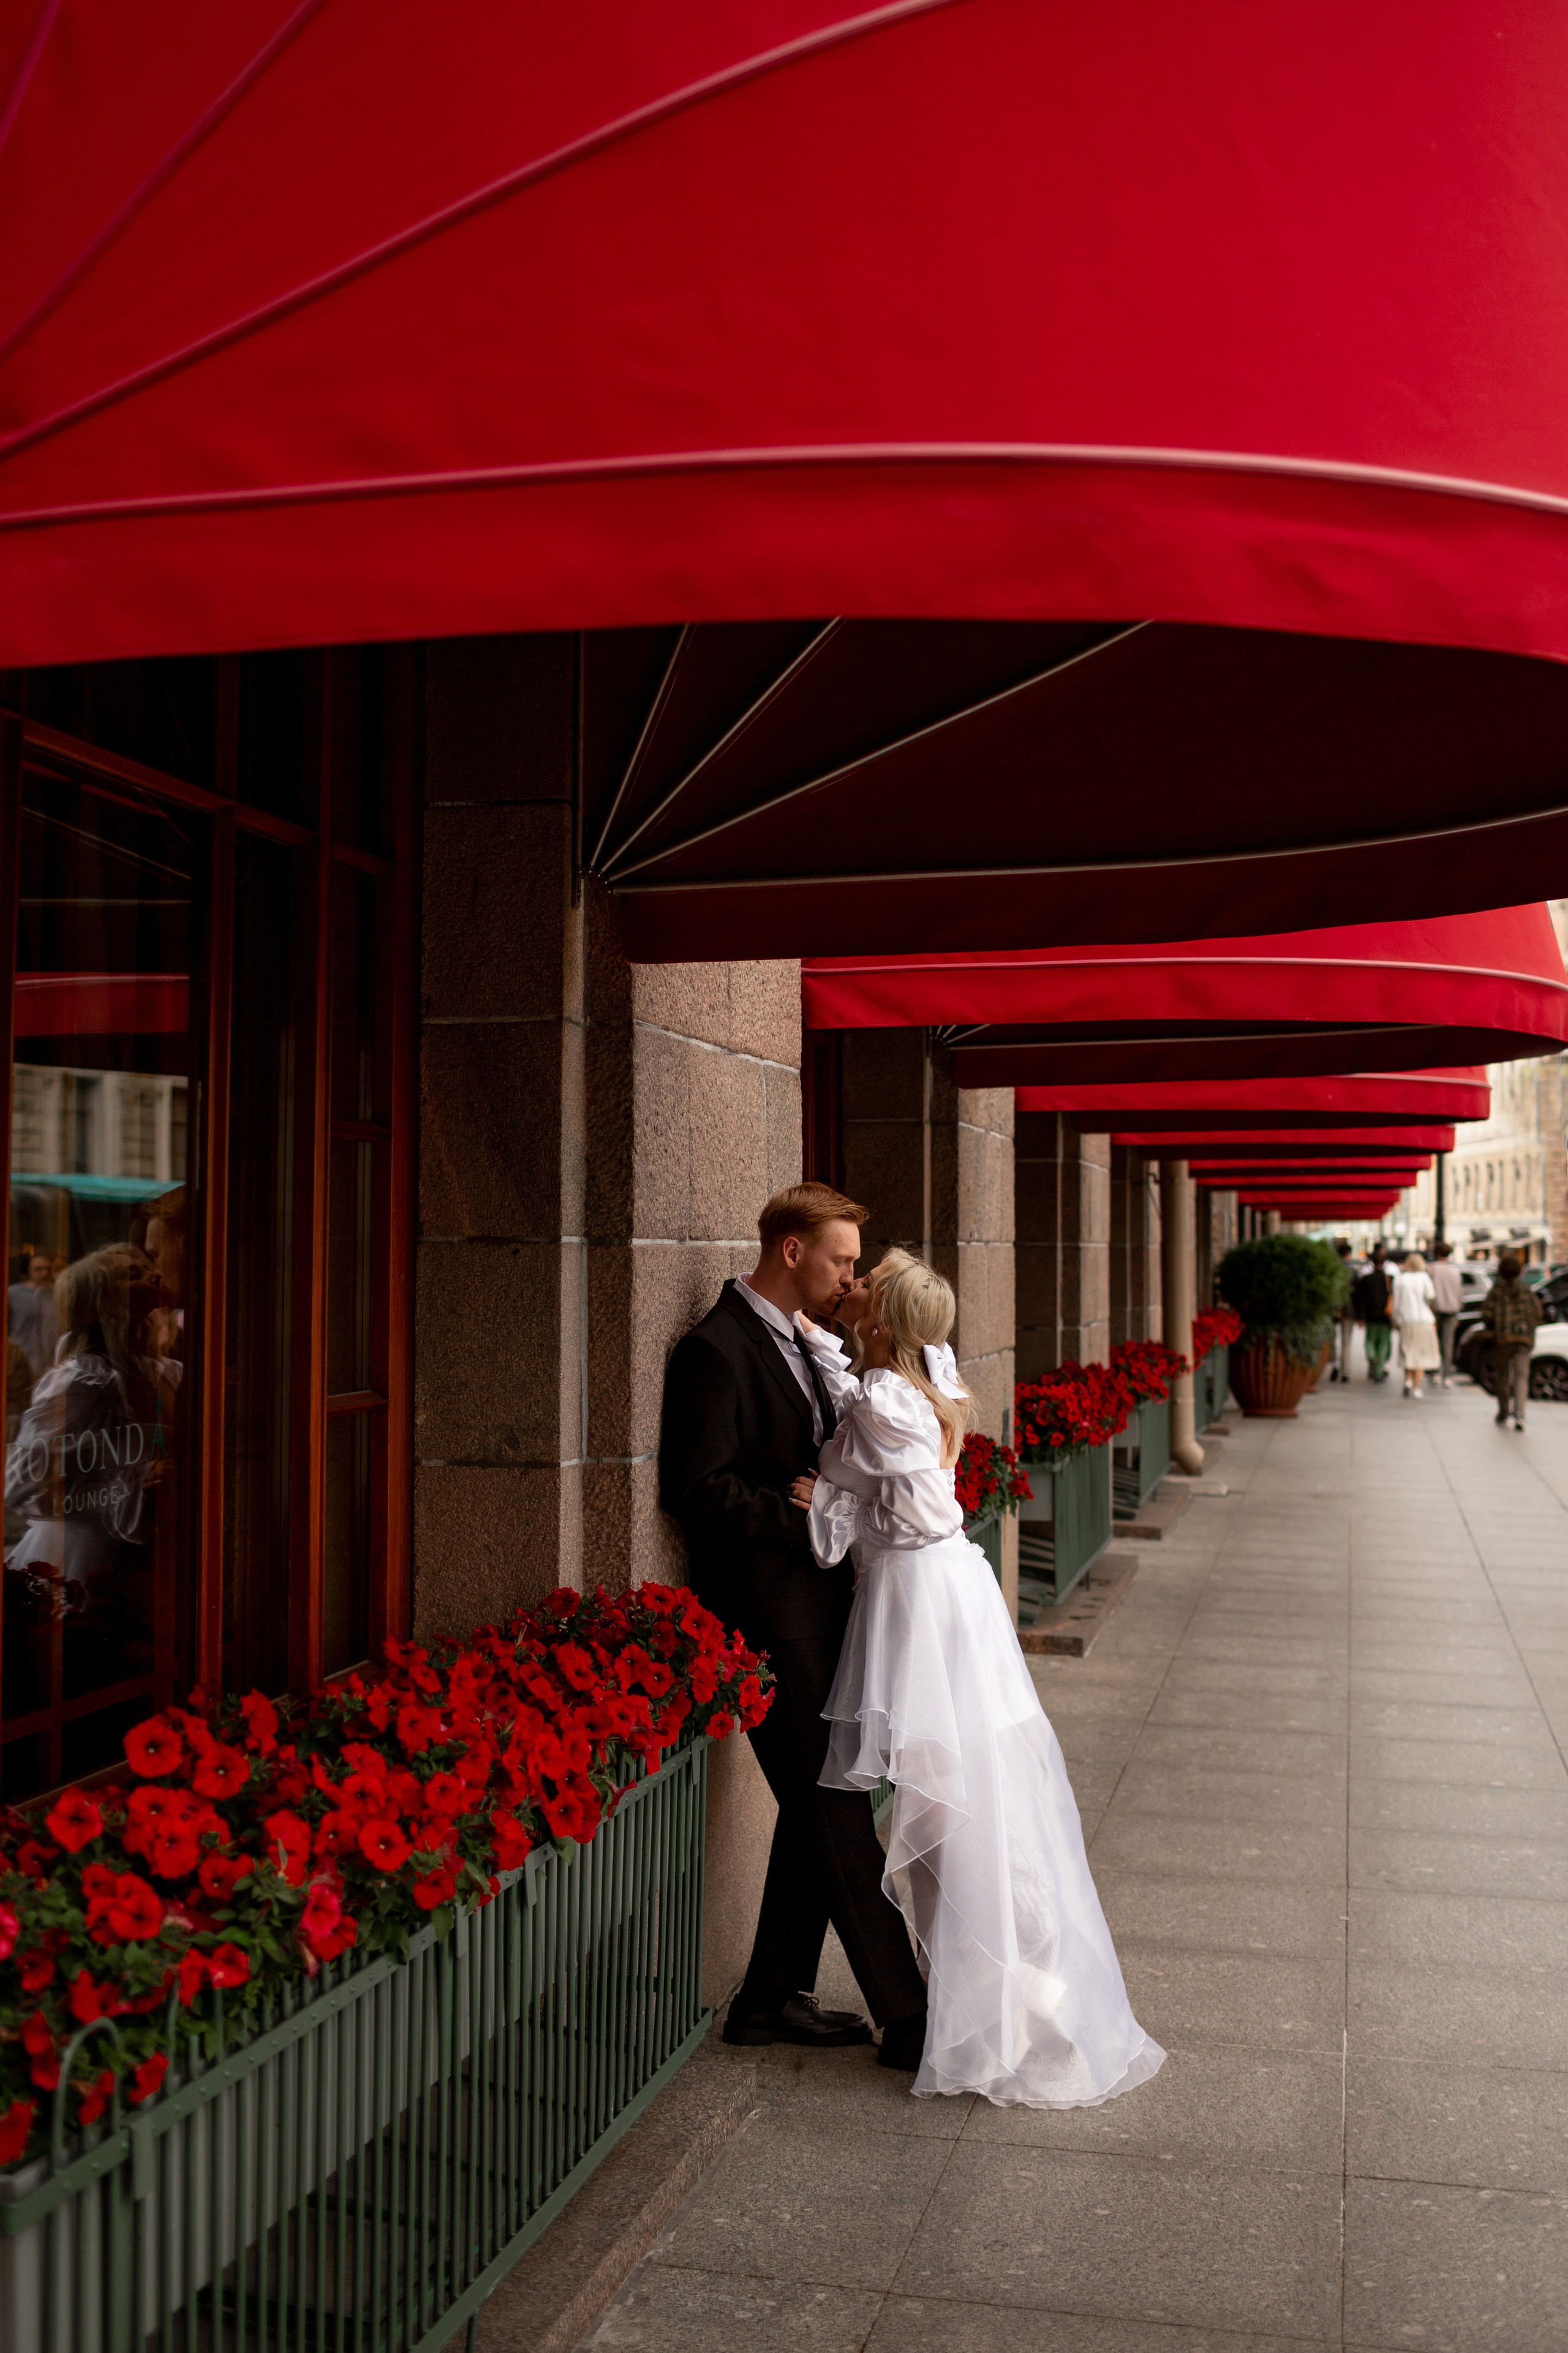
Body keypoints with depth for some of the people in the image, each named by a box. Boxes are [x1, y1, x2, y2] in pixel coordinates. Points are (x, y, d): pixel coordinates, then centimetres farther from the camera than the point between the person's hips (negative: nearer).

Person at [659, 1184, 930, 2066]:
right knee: (836, 1811, -3)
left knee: (818, 1807, 14)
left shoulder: (797, 1341, 15)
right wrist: (809, 1519, -16)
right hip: (771, 1612, -10)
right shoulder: (717, 1349, -15)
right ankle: (907, 2018, 5)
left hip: (819, 1603, 10)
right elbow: (699, 1488, -20)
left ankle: (774, 1999, 26)